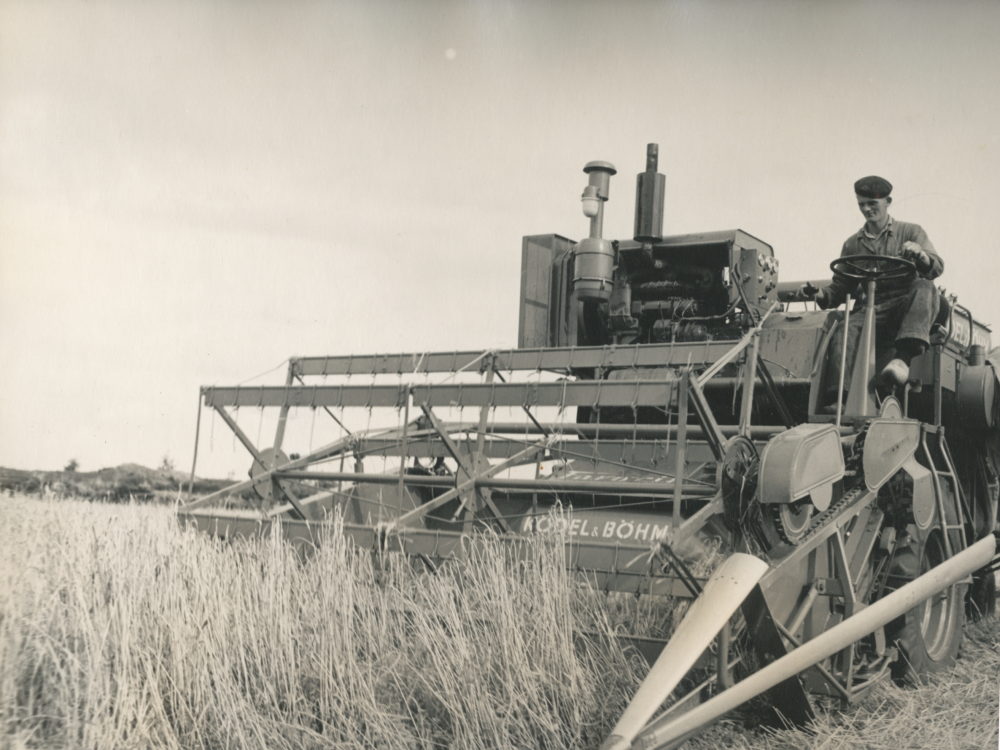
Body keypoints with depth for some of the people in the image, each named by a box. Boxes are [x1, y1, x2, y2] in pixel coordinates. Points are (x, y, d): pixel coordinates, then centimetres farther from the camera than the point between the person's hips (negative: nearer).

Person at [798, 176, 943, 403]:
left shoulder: (910, 232, 13)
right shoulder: (853, 244, 20)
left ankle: (903, 358, -45)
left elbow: (937, 268, -1)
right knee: (845, 331, -32)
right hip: (868, 311, 1)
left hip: (904, 307, -1)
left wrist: (920, 255, -25)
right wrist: (819, 294, -5)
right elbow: (839, 288, 18)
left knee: (924, 288, -35)